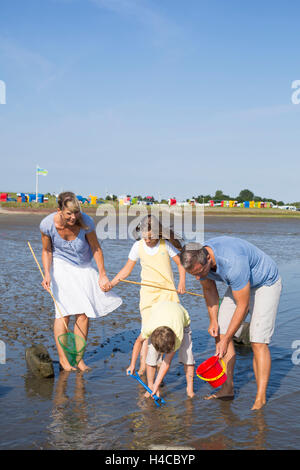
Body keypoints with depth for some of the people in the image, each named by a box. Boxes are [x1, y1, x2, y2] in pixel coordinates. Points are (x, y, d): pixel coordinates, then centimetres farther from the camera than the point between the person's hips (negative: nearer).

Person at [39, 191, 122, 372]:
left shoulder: (86, 222, -25)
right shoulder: (48, 224, -23)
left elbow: (96, 248, -9)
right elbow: (47, 251, -5)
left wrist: (102, 275, -3)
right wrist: (47, 274, -18)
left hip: (84, 268, 1)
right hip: (61, 266, -1)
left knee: (83, 314, -1)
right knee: (63, 311, -9)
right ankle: (62, 358, 4)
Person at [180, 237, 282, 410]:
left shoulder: (233, 263, -42)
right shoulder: (198, 260, -18)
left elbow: (243, 305, -32)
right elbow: (209, 289, 3)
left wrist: (226, 340, -28)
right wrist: (213, 321, -4)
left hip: (266, 283, -7)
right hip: (238, 284, 7)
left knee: (258, 341, -16)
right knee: (220, 333, -1)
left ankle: (261, 399, -10)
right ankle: (228, 387, 9)